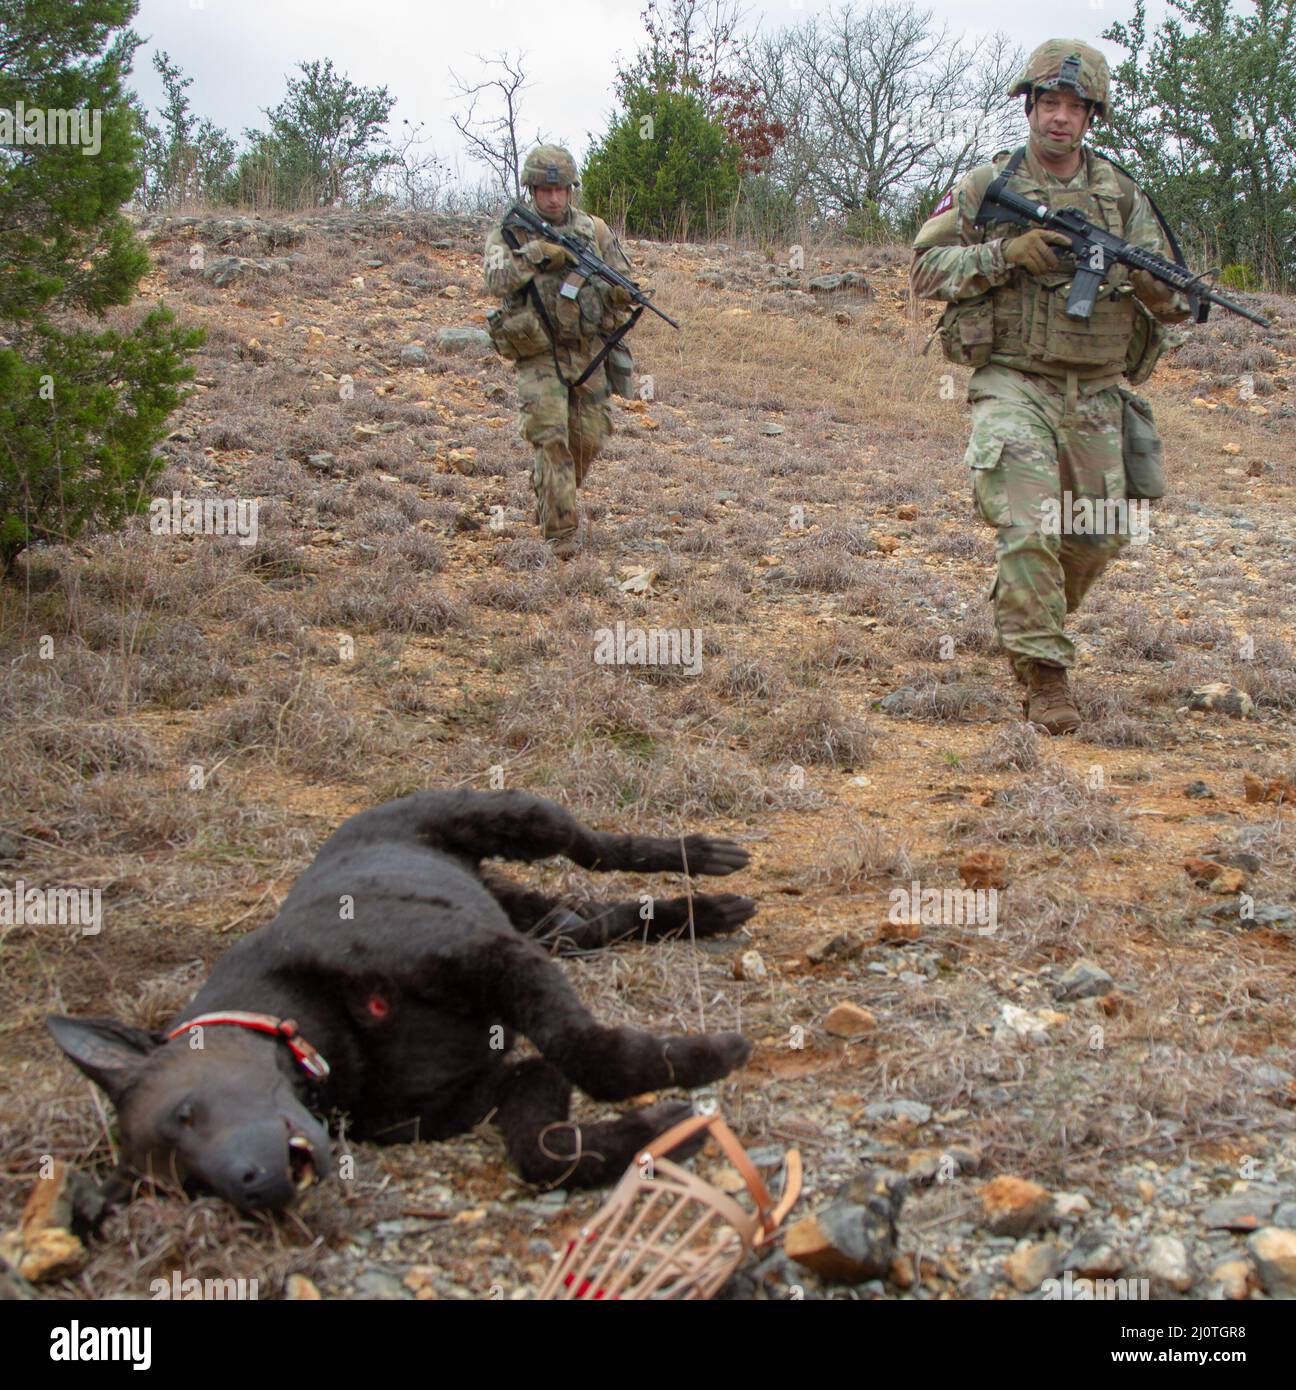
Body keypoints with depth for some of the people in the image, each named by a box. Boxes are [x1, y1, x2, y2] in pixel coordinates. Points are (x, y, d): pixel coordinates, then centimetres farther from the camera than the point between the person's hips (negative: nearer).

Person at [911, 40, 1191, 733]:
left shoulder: (1124, 196, 6)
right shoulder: (986, 186, 1)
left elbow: (1177, 303, 5)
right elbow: (925, 268, -2)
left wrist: (1151, 281, -20)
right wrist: (1006, 254, -16)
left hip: (1094, 396, 4)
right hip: (1013, 384, -4)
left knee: (1099, 534, 11)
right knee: (1029, 524, -20)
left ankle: (1030, 616, 38)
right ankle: (1043, 674, -14)